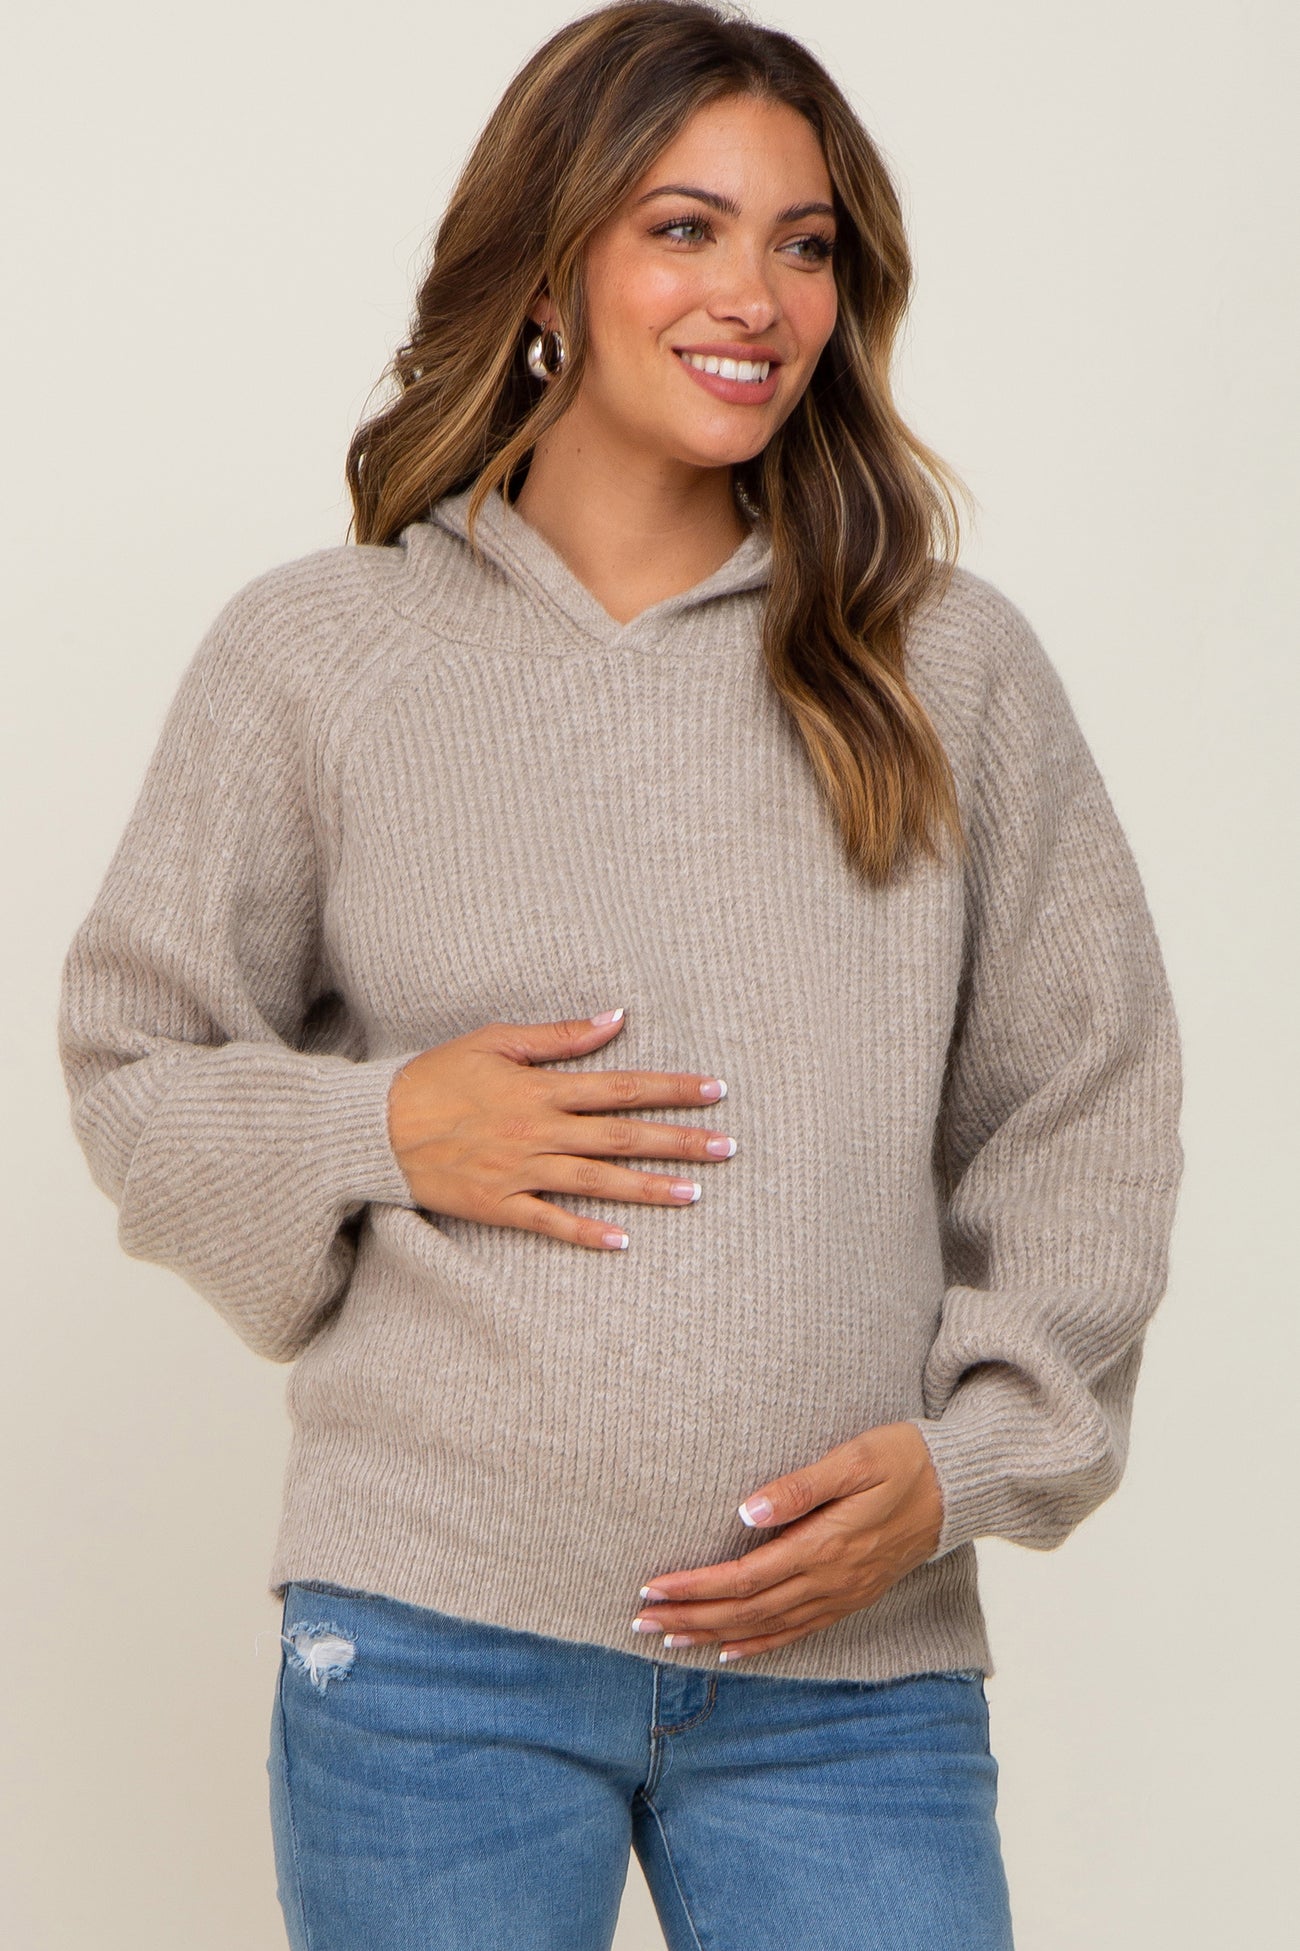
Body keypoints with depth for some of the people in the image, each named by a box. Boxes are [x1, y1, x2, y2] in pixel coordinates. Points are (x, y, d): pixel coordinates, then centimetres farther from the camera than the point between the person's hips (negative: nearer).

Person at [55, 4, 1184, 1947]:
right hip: (431, 1640, -1)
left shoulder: (952, 664, 7)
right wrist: (379, 1130, -9)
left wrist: (961, 1457, -4)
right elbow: (135, 1064, 9)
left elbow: (1085, 1114, 8)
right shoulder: (317, 652, 5)